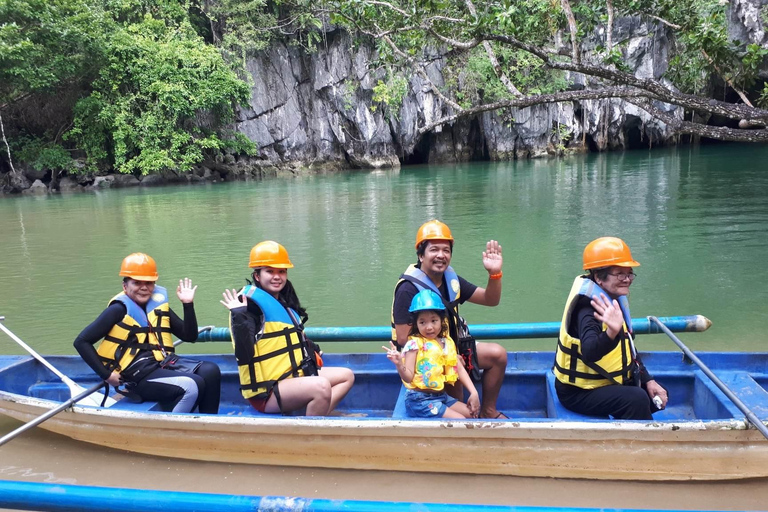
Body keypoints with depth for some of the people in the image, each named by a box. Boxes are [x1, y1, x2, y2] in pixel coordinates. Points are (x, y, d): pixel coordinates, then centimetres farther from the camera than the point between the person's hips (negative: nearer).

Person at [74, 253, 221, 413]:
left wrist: (188, 304, 3)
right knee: (193, 386, -28)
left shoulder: (159, 304, 15)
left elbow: (190, 336, 15)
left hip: (166, 363, 6)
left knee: (210, 371, -19)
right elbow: (81, 342, -4)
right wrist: (106, 374, -9)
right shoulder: (119, 310, -2)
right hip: (140, 375, -6)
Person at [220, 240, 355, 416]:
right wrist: (238, 316, -34)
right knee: (321, 387, -31)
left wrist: (312, 352, 9)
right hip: (266, 391, -10)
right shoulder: (250, 305, -15)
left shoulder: (285, 301, 13)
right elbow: (244, 354, -25)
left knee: (346, 376, 11)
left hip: (292, 377, 10)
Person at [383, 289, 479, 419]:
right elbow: (408, 377, -18)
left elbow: (459, 369, 10)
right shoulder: (414, 344, -15)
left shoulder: (447, 342, 5)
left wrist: (473, 392, 3)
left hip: (441, 396, 7)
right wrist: (399, 364, -38)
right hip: (420, 399, -7)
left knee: (472, 414, 8)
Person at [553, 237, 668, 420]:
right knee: (637, 400, -27)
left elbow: (629, 350, 13)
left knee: (656, 397, 12)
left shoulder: (617, 302, 3)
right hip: (579, 393, -10)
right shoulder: (588, 310, -26)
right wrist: (611, 333, -63)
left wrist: (648, 381, 4)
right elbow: (589, 353, -45)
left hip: (607, 382, 10)